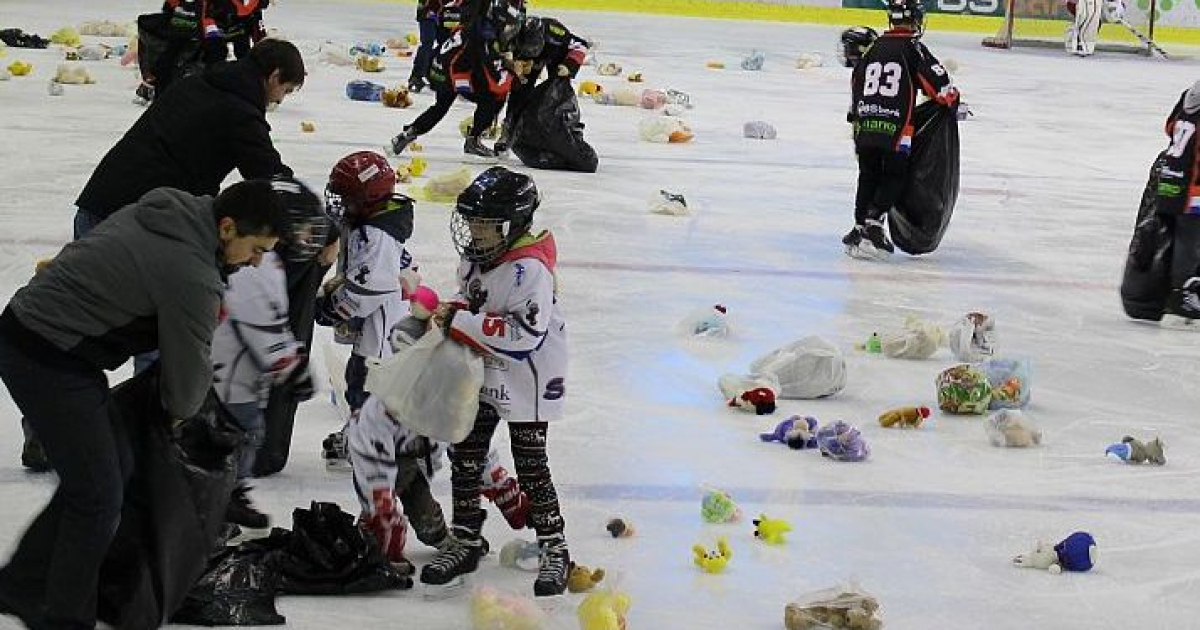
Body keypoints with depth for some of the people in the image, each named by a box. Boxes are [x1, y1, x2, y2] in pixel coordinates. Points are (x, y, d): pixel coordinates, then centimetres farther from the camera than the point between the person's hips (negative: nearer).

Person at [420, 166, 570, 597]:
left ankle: (554, 549, 12)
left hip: (526, 380, -8)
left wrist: (463, 322, -28)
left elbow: (526, 335, -31)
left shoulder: (530, 269, -26)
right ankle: (465, 542, 22)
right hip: (482, 374, 8)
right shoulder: (476, 255, 2)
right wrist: (451, 312, -5)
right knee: (465, 456, 10)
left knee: (530, 464, -1)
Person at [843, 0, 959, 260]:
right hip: (895, 129, -5)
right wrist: (953, 100, 10)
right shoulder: (914, 49, -4)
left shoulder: (874, 47, 14)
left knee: (868, 178, 16)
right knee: (894, 178, 3)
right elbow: (936, 81, -7)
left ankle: (860, 227, 16)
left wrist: (854, 113, 34)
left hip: (864, 125, 5)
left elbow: (856, 81, 22)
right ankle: (873, 225, -11)